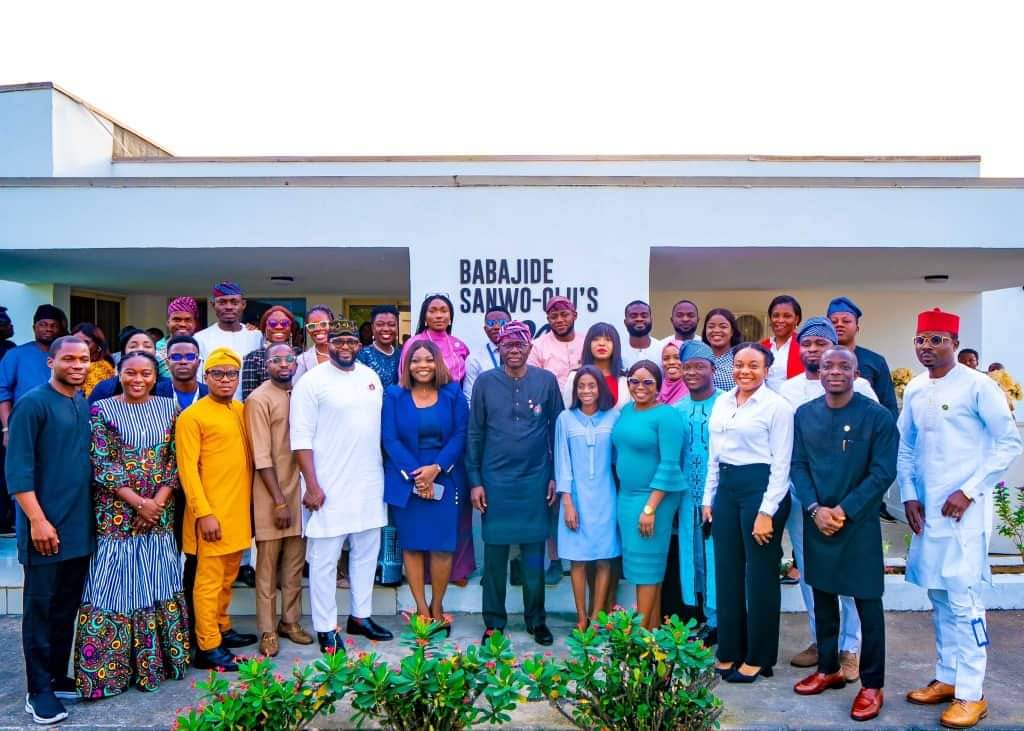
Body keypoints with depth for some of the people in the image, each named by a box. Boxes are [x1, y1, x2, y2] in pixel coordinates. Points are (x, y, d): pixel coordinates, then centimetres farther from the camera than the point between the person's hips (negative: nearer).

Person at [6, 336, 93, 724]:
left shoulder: (87, 405, 10)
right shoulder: (32, 403, -10)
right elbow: (18, 468, -14)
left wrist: (95, 513, 12)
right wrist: (37, 520, -19)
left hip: (81, 525, 6)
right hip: (47, 526, -6)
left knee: (68, 607, 15)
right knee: (41, 608, 4)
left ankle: (58, 677, 27)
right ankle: (39, 690, 15)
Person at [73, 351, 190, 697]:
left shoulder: (168, 407, 6)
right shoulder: (102, 409, -3)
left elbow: (176, 460, 4)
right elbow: (101, 464, -8)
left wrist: (159, 501, -9)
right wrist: (139, 502, -14)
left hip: (160, 513, 3)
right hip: (116, 514, -3)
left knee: (158, 584, 9)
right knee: (116, 586, 1)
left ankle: (156, 660, 21)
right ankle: (108, 667, 14)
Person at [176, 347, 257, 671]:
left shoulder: (241, 411, 11)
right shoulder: (192, 416, -10)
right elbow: (187, 469, -13)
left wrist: (249, 503, 15)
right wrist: (204, 513, -18)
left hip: (239, 510, 7)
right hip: (212, 513, -7)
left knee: (228, 576, 18)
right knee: (209, 580, 0)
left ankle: (222, 628, 32)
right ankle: (207, 647, 8)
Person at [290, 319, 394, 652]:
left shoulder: (371, 376, 8)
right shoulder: (312, 381, -8)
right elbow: (301, 438, -11)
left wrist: (386, 473, 11)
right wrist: (312, 486, -16)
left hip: (370, 483, 6)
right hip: (329, 487, -6)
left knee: (366, 552, 15)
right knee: (324, 559, 2)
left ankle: (360, 616, 30)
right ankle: (326, 628, 15)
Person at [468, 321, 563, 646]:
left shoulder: (546, 381, 0)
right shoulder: (485, 382, -1)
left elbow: (556, 430, 5)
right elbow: (474, 434, 2)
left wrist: (555, 476, 3)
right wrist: (475, 481, -2)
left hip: (535, 481, 0)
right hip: (495, 481, 0)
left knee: (534, 555, 8)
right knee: (494, 553, 8)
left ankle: (537, 620, 23)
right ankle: (494, 621, 22)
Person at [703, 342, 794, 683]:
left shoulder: (777, 405, -9)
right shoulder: (722, 402, 10)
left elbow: (781, 464, -11)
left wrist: (767, 511, -15)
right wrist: (709, 498, 12)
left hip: (761, 488, -6)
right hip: (726, 488, 7)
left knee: (760, 576, 5)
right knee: (727, 573, 12)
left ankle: (758, 658, 20)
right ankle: (729, 651, 26)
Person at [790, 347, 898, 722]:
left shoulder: (877, 416, -8)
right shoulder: (804, 414, 3)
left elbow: (883, 472, -11)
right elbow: (797, 466, 3)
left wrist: (844, 511, -16)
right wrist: (815, 509, -11)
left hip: (859, 523, -4)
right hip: (816, 520, 4)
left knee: (867, 603, 3)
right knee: (822, 597, 15)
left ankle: (872, 685, 17)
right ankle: (828, 669, 32)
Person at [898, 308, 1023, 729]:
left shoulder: (978, 386, -9)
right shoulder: (914, 390, 8)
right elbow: (904, 448, 14)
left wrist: (968, 491, -13)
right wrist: (909, 496, 5)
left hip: (964, 507, -6)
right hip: (927, 507, 6)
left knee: (962, 598, -4)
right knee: (939, 596, 13)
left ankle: (971, 694, 8)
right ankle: (947, 679, 25)